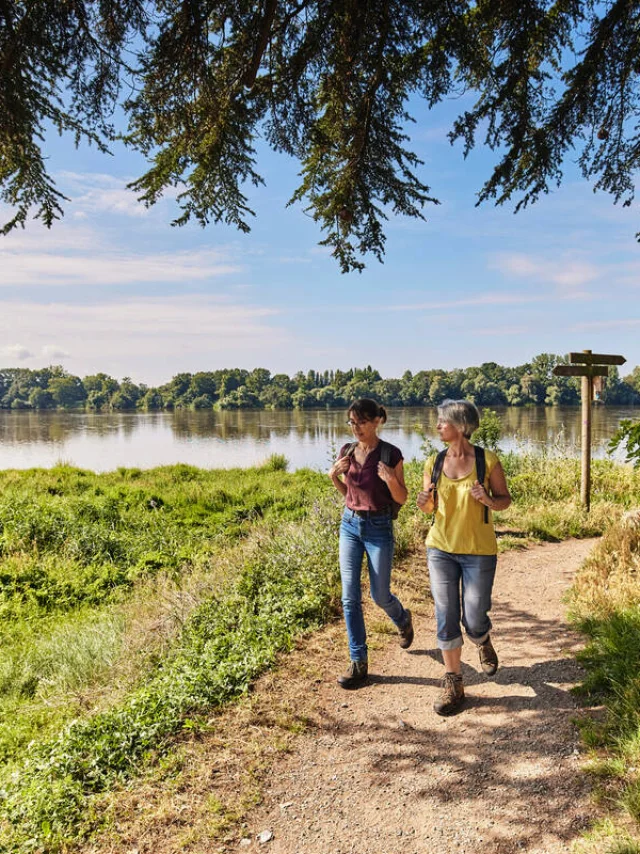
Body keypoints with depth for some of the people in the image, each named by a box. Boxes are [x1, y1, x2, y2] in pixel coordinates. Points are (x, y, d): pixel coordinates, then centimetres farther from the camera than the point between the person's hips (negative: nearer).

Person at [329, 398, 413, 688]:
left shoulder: (391, 454, -11)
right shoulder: (347, 451, 2)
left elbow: (402, 499, -6)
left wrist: (391, 480, -25)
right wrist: (333, 475, -6)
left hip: (379, 528, -4)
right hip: (350, 525, 4)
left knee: (380, 595, 7)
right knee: (350, 596, 1)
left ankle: (403, 620, 42)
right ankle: (358, 662, 11)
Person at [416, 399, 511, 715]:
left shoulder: (487, 461, -9)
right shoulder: (434, 463, 0)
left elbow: (505, 500, 1)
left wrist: (488, 499, -21)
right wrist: (424, 502, -13)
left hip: (478, 551, -2)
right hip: (441, 549, 3)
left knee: (474, 620, 5)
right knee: (446, 618, 2)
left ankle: (483, 642, 43)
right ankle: (453, 684, 18)